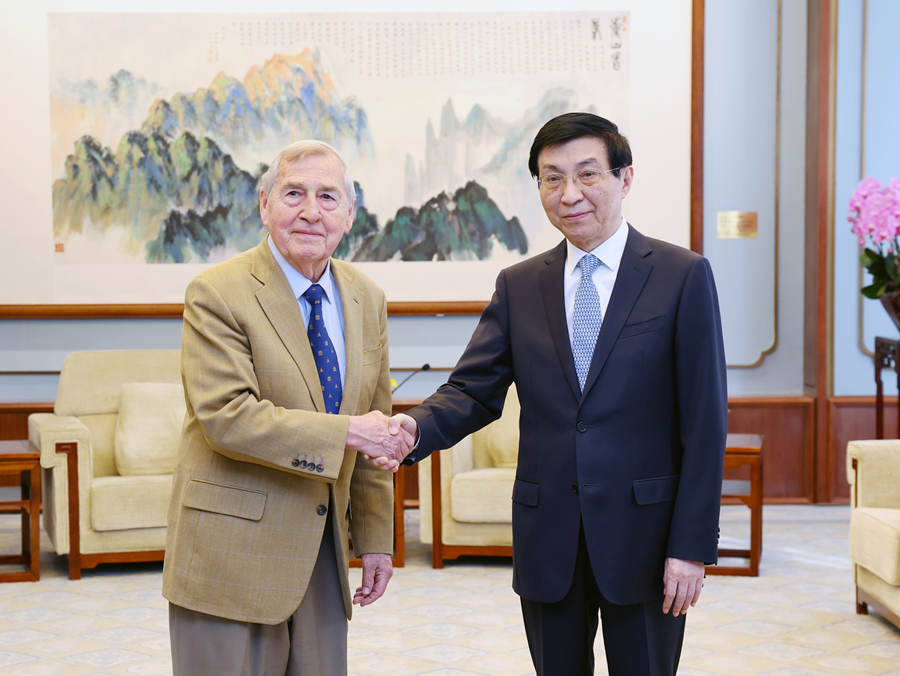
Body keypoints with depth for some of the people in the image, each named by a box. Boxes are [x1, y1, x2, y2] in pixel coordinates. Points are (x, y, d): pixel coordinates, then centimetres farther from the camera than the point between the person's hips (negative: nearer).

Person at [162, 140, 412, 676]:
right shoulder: (217, 294, -11)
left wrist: (375, 540, 11)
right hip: (234, 553, -5)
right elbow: (228, 416, -21)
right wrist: (344, 432, -21)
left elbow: (375, 424, 12)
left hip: (322, 549, 6)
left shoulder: (366, 299, 8)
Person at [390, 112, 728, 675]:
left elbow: (704, 421, -7)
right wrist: (417, 429, -21)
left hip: (642, 537, -3)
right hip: (548, 538, 3)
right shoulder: (519, 286, 7)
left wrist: (693, 546, -11)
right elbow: (475, 389, 2)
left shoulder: (682, 275, -4)